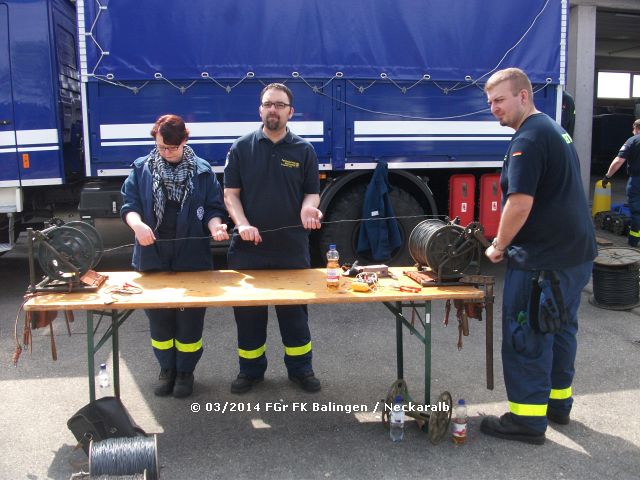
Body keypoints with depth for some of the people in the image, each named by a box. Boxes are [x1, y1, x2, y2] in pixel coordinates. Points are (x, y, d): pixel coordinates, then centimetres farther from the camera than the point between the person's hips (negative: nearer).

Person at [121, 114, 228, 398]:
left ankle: (185, 371, 26)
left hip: (192, 260, -1)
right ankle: (167, 369, 31)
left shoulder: (202, 171, 2)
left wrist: (215, 226, -19)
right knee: (159, 319, 13)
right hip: (153, 259, 1)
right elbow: (129, 204, 0)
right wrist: (137, 224, -22)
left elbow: (214, 208, 3)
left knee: (190, 320, 8)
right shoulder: (141, 169, 4)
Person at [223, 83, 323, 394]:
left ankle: (300, 368, 26)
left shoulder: (303, 150, 4)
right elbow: (230, 193, 0)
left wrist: (308, 207, -18)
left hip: (292, 248, 0)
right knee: (248, 312, 9)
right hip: (248, 246, 0)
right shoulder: (242, 147, 2)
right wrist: (242, 224, -16)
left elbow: (312, 193, 6)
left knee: (294, 312, 10)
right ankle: (251, 370, 26)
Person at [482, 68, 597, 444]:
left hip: (543, 259, -10)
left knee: (527, 336, -1)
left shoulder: (529, 139, -17)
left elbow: (520, 204, -25)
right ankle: (558, 403, 33)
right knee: (561, 329, 19)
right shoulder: (556, 130, 16)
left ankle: (528, 419, 8)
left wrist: (499, 246, -11)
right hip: (577, 252, 10)